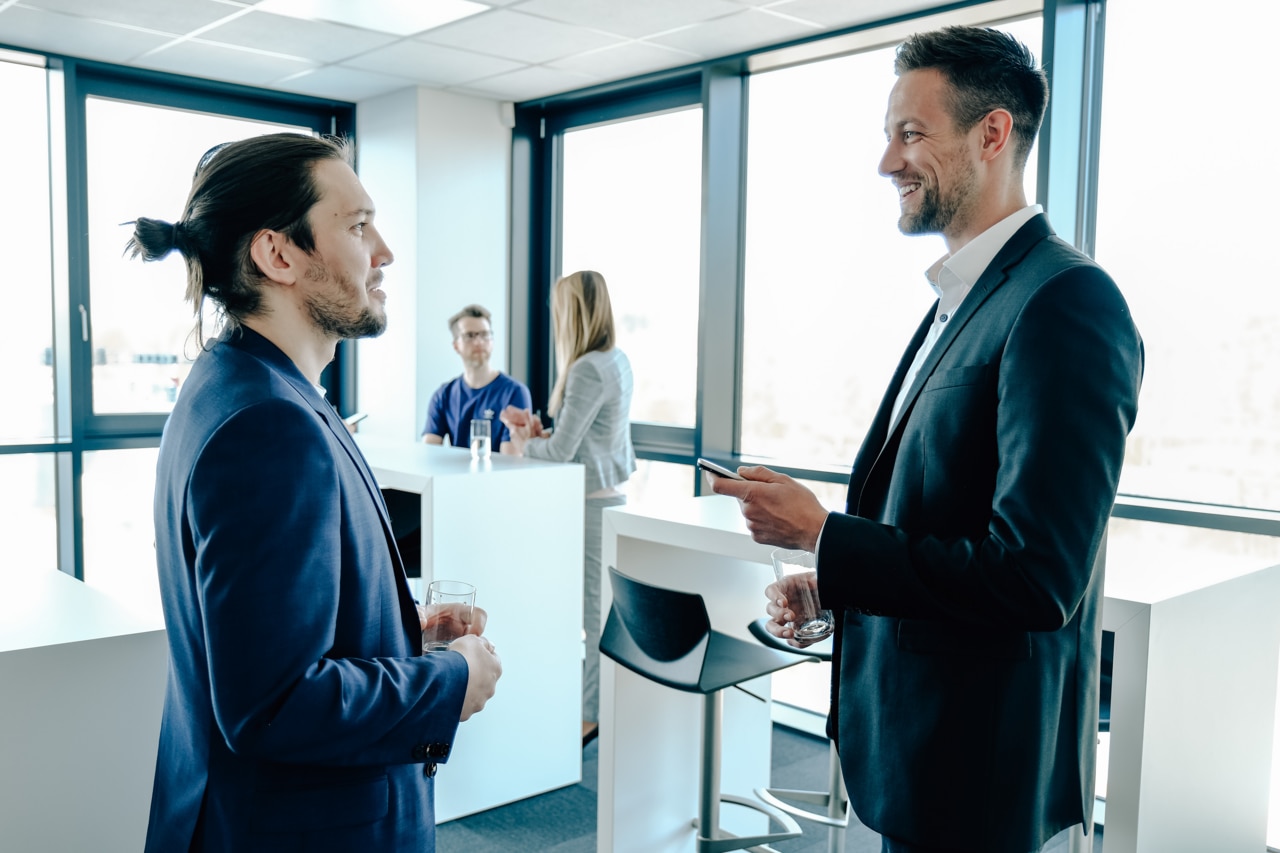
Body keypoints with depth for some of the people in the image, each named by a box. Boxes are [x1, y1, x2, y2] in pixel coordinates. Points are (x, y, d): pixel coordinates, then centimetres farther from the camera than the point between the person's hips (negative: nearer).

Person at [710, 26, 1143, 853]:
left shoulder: (1068, 302, -21)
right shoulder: (962, 299, 10)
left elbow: (1035, 578, -27)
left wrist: (819, 533, -19)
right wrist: (827, 590, 2)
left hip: (979, 774, -8)